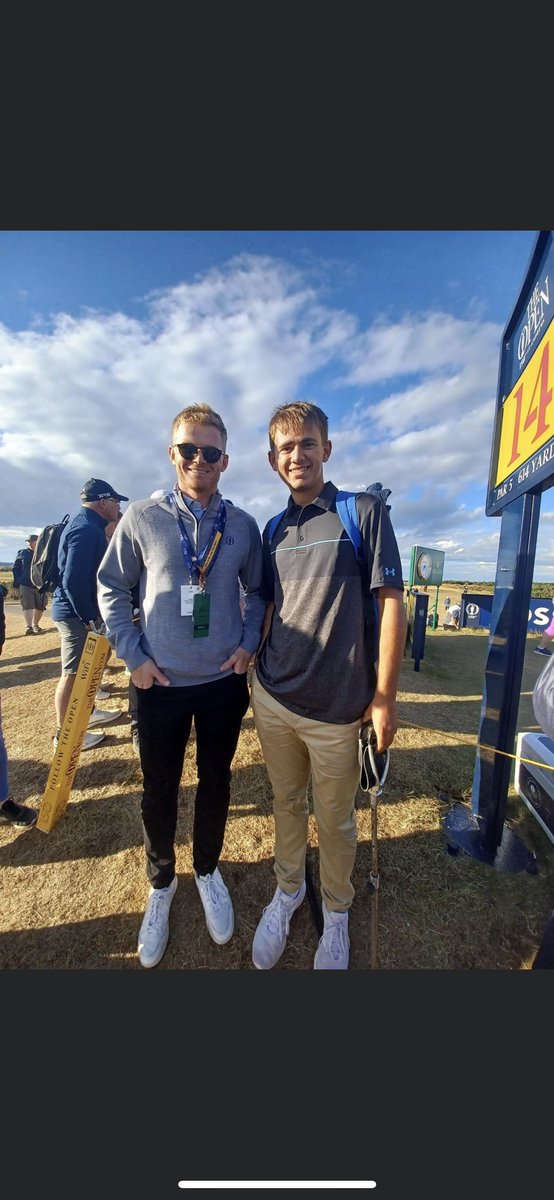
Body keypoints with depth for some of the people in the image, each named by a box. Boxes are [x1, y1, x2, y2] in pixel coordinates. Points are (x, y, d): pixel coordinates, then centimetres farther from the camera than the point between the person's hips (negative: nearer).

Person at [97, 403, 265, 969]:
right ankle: (161, 883, 46)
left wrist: (248, 643, -2)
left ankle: (207, 871, 48)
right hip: (161, 684, -1)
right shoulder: (142, 517, -5)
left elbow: (257, 591, 10)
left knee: (215, 783, 19)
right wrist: (133, 656, -5)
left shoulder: (243, 525, 0)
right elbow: (110, 587, 1)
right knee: (158, 791, 16)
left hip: (225, 682, 2)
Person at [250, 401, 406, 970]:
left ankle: (335, 910, 45)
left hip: (337, 708, -3)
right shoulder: (274, 530, 9)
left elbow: (391, 603, -8)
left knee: (335, 820, 16)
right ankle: (287, 889, 49)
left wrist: (384, 697, -10)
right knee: (286, 803, 22)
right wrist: (257, 672, 10)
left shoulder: (364, 511, -5)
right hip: (272, 700, 4)